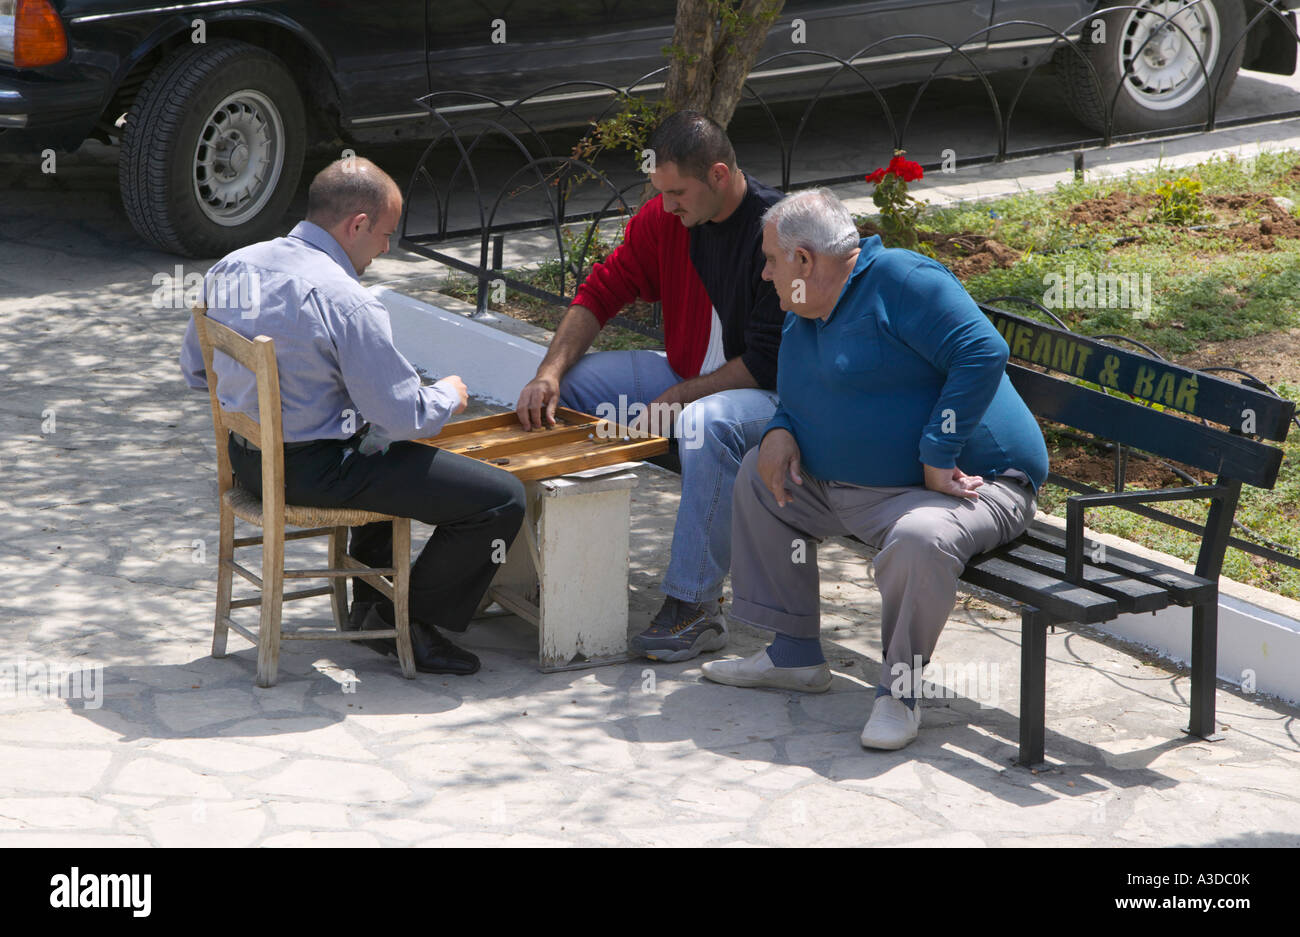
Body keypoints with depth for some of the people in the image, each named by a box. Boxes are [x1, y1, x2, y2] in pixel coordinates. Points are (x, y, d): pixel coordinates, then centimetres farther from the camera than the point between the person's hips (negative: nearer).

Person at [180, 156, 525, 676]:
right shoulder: (346, 303, -23)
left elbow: (195, 368, 15)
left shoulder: (232, 268, 2)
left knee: (393, 454, 37)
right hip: (312, 471, -9)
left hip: (245, 456, 9)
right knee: (502, 499, -6)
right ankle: (404, 622, 9)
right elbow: (405, 417, -19)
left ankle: (372, 600, 40)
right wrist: (449, 395, 2)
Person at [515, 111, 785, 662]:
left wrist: (676, 399, -22)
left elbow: (769, 361, -23)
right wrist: (549, 373, -10)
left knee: (708, 424, -40)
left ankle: (694, 607, -33)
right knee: (566, 385, -3)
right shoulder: (665, 218, -2)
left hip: (770, 391, -8)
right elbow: (603, 291, 4)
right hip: (687, 374, 8)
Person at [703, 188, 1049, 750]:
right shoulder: (804, 316, 14)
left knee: (919, 538, -41)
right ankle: (794, 655, 17)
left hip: (971, 485, -10)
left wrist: (937, 456, -28)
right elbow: (803, 401, 27)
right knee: (758, 476, 15)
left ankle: (899, 688, -17)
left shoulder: (900, 280, -17)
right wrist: (782, 431, 2)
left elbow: (983, 355, -27)